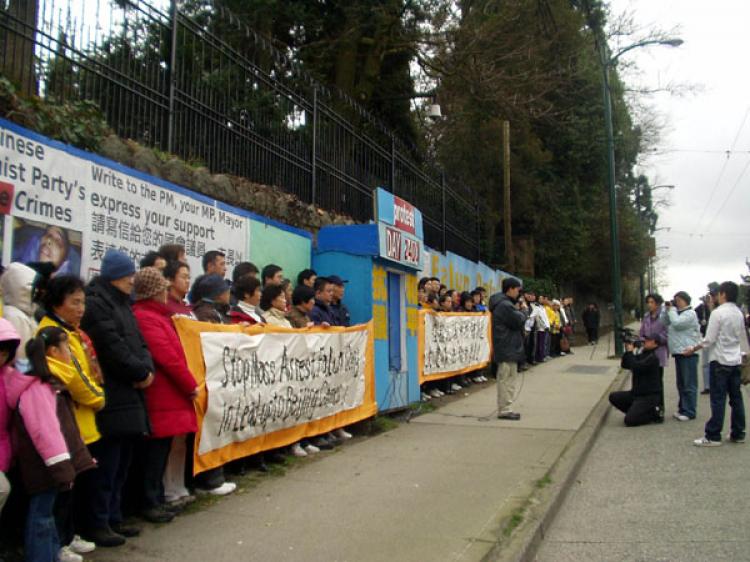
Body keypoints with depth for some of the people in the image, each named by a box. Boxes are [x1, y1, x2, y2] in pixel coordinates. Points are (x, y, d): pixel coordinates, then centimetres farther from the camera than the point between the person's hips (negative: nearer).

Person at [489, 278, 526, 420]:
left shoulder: (504, 303, 17)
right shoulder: (505, 305, -18)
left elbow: (518, 321, 20)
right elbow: (519, 321, -18)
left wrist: (518, 311, 4)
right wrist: (519, 311, 0)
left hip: (508, 348, 11)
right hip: (507, 348, -11)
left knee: (508, 379, 15)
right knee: (507, 379, -6)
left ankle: (505, 408, 21)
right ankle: (504, 410, -2)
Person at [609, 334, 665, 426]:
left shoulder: (653, 358, -16)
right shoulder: (641, 355, 11)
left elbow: (636, 367, -28)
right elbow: (624, 365, 9)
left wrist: (630, 352, -19)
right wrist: (627, 351, -4)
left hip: (649, 396, -8)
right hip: (637, 393, 8)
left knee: (629, 420, -18)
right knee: (613, 397, -3)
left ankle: (655, 413, 1)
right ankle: (634, 411, 8)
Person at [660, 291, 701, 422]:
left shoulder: (690, 313, -8)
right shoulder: (676, 313, 18)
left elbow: (677, 323, -22)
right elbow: (662, 323, 15)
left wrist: (672, 309, -9)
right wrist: (666, 309, 5)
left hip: (688, 353, -9)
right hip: (678, 352, 9)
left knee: (689, 384, -4)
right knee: (681, 384, 15)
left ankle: (689, 412, -1)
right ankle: (682, 408, 23)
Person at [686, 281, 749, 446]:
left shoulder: (718, 313, -14)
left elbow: (709, 339, -15)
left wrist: (693, 349, -3)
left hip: (720, 360, -7)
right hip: (735, 360, 7)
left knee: (718, 399, -5)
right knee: (736, 398, 11)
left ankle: (713, 436, -2)